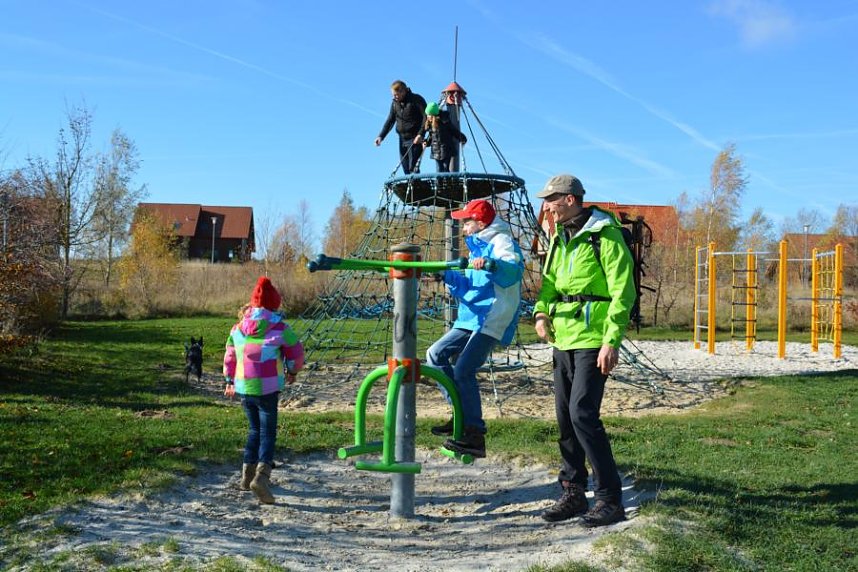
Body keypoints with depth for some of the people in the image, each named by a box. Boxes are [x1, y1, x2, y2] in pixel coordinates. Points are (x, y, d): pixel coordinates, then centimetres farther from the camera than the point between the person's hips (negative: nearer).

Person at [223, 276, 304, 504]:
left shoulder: (237, 328, 7)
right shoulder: (280, 329, -6)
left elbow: (229, 357, 16)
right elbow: (296, 353, 6)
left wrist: (229, 381, 30)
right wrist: (292, 372, 26)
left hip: (243, 388, 5)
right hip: (268, 389, -5)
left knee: (255, 430, 20)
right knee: (268, 433, -1)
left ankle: (247, 475, 23)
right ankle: (261, 476, -19)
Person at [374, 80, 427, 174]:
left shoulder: (417, 100, -7)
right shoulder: (395, 103, 10)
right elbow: (390, 120, 17)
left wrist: (420, 134, -21)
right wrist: (381, 136, 6)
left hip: (415, 140, -6)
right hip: (402, 140, 6)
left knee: (413, 168, -13)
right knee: (405, 169, 5)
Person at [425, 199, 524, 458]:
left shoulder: (501, 241, -7)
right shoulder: (478, 247, 24)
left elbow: (513, 269, -28)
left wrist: (491, 264, -47)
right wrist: (447, 275, 13)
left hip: (492, 320, -10)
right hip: (472, 318, 10)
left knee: (463, 371, -19)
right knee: (436, 353, 6)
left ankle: (475, 435, -14)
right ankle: (462, 414, 9)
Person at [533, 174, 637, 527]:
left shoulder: (604, 235, -10)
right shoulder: (560, 238, 15)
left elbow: (623, 291, -14)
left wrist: (611, 341, -19)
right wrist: (541, 311, 0)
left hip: (592, 339, -8)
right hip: (563, 338, 8)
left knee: (583, 414, -13)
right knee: (565, 417, 10)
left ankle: (610, 498, -2)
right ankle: (573, 494, 21)